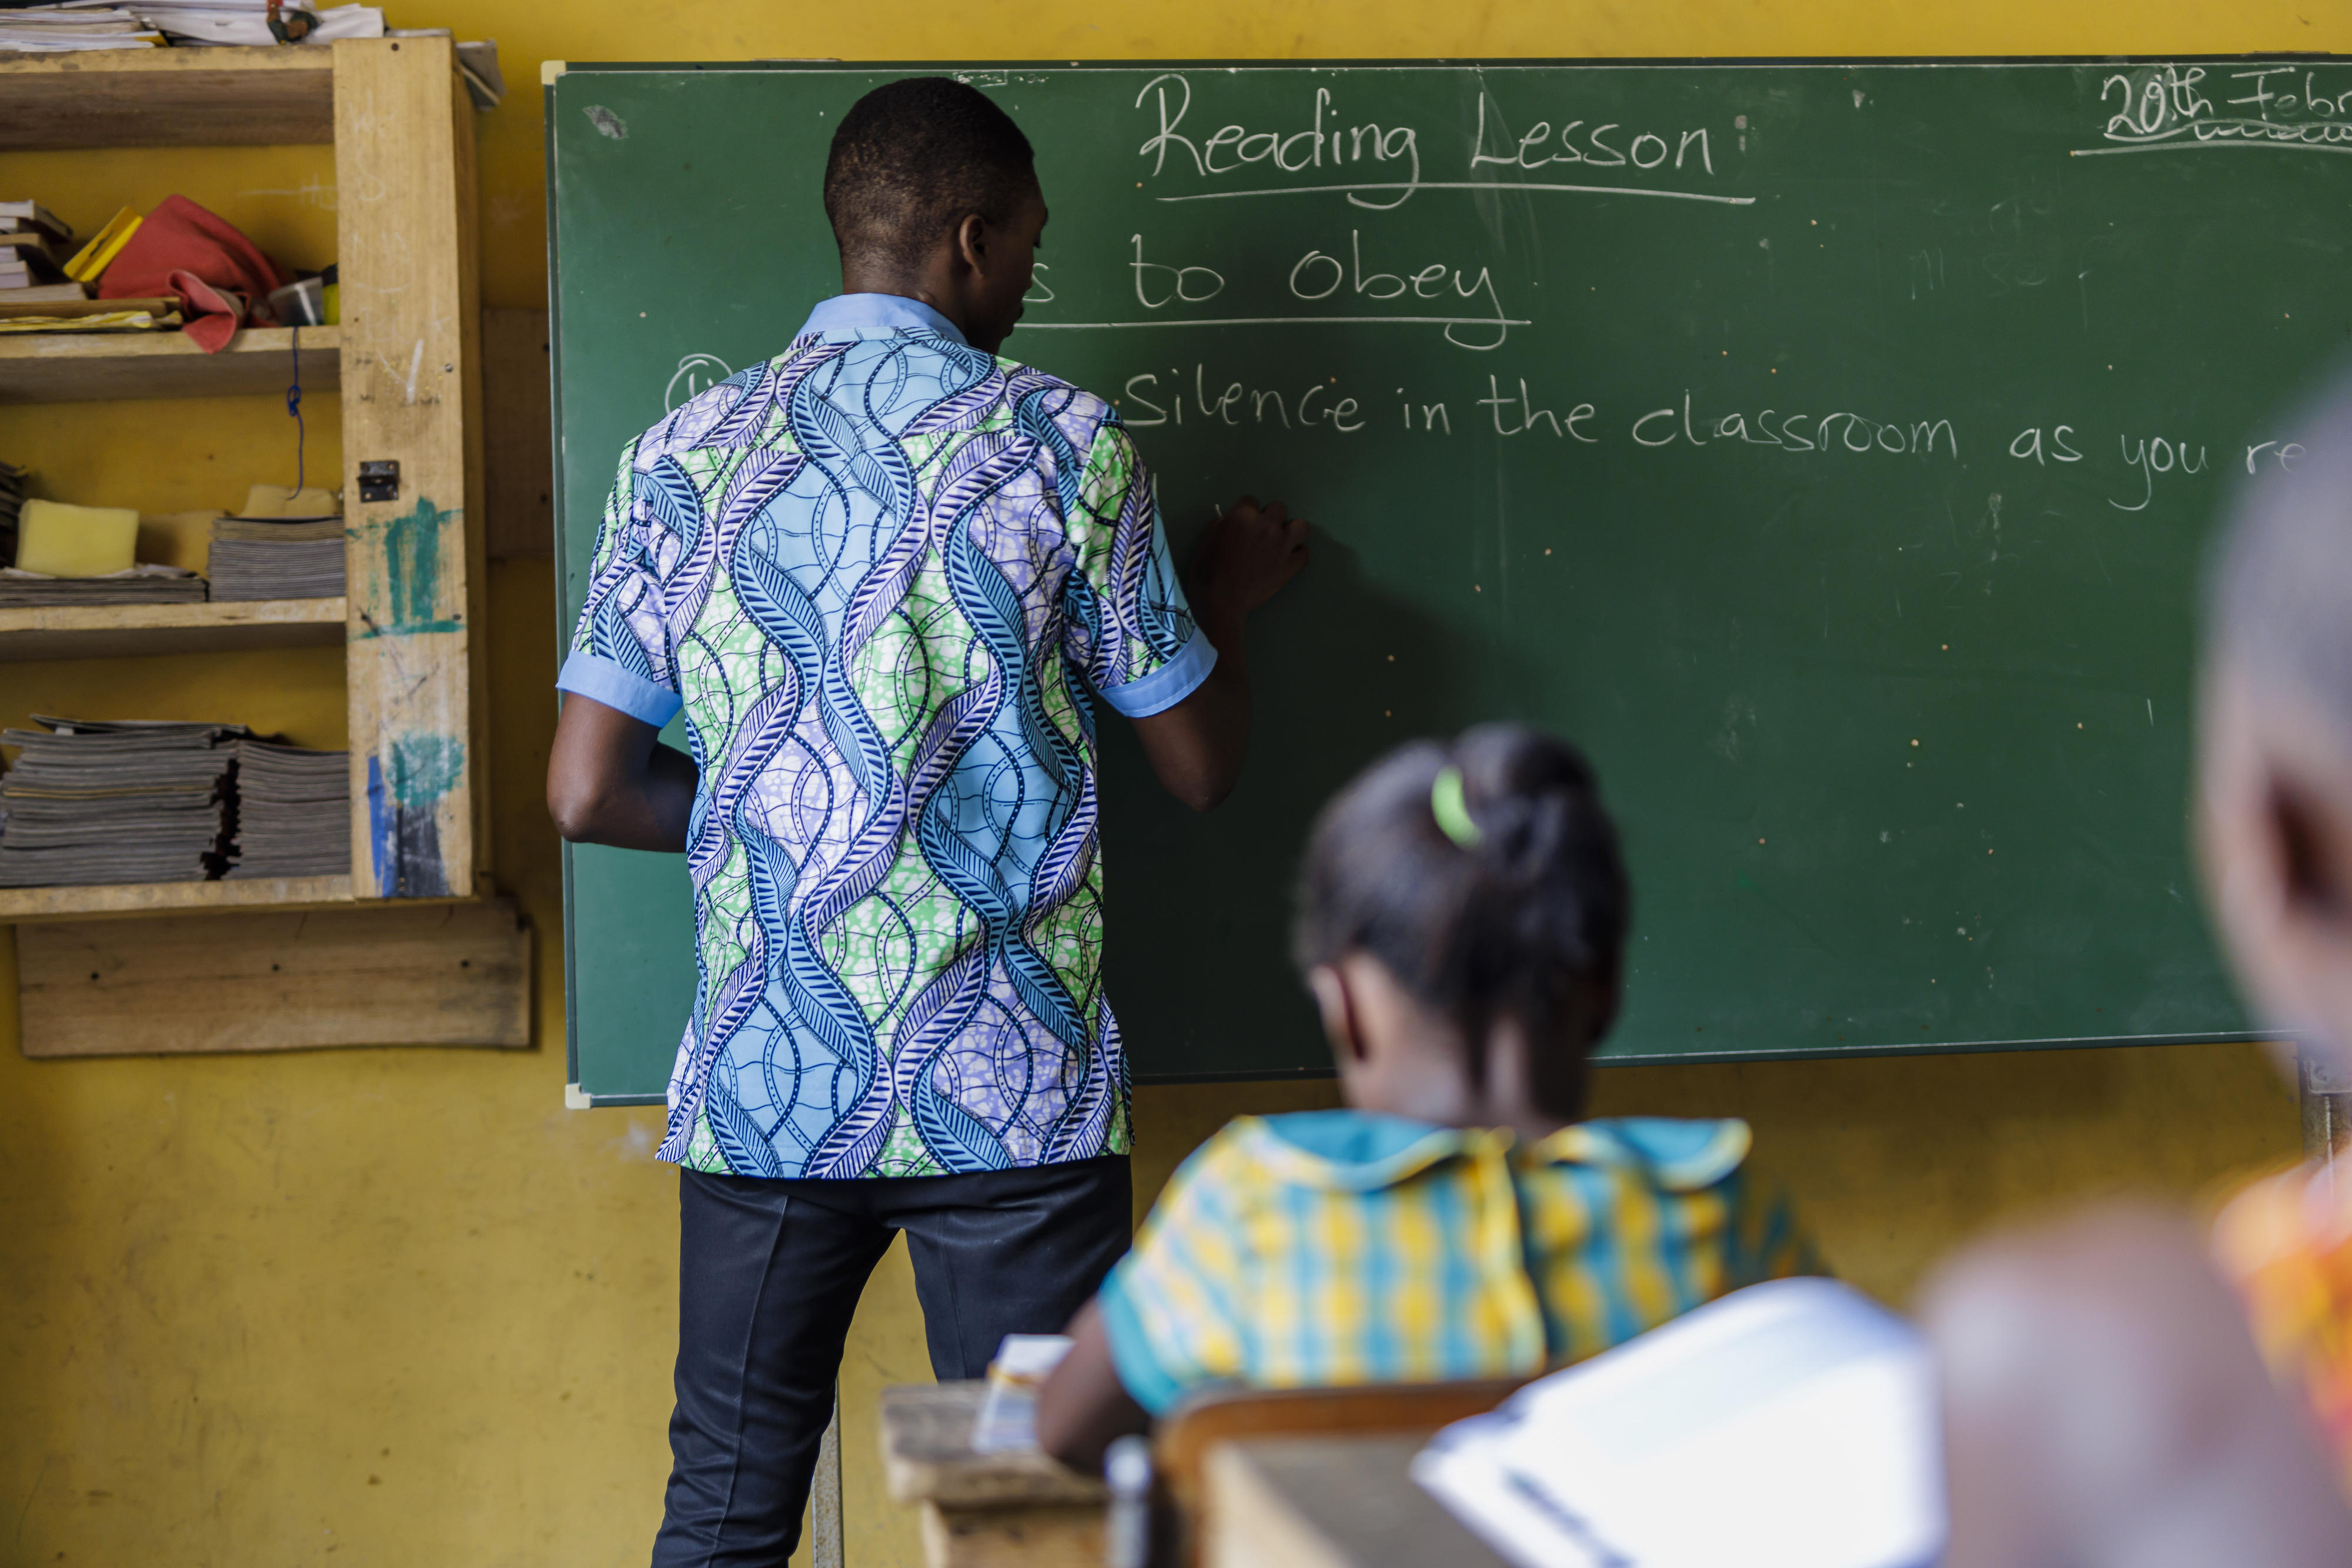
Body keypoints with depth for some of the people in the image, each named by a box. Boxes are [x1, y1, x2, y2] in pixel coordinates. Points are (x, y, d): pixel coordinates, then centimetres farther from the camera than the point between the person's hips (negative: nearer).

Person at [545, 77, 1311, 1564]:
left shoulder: (685, 456, 4)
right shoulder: (1063, 445, -4)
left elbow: (588, 794, 2)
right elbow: (1200, 765, 5)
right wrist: (1231, 600, 24)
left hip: (764, 1088, 3)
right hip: (1011, 1093, -3)